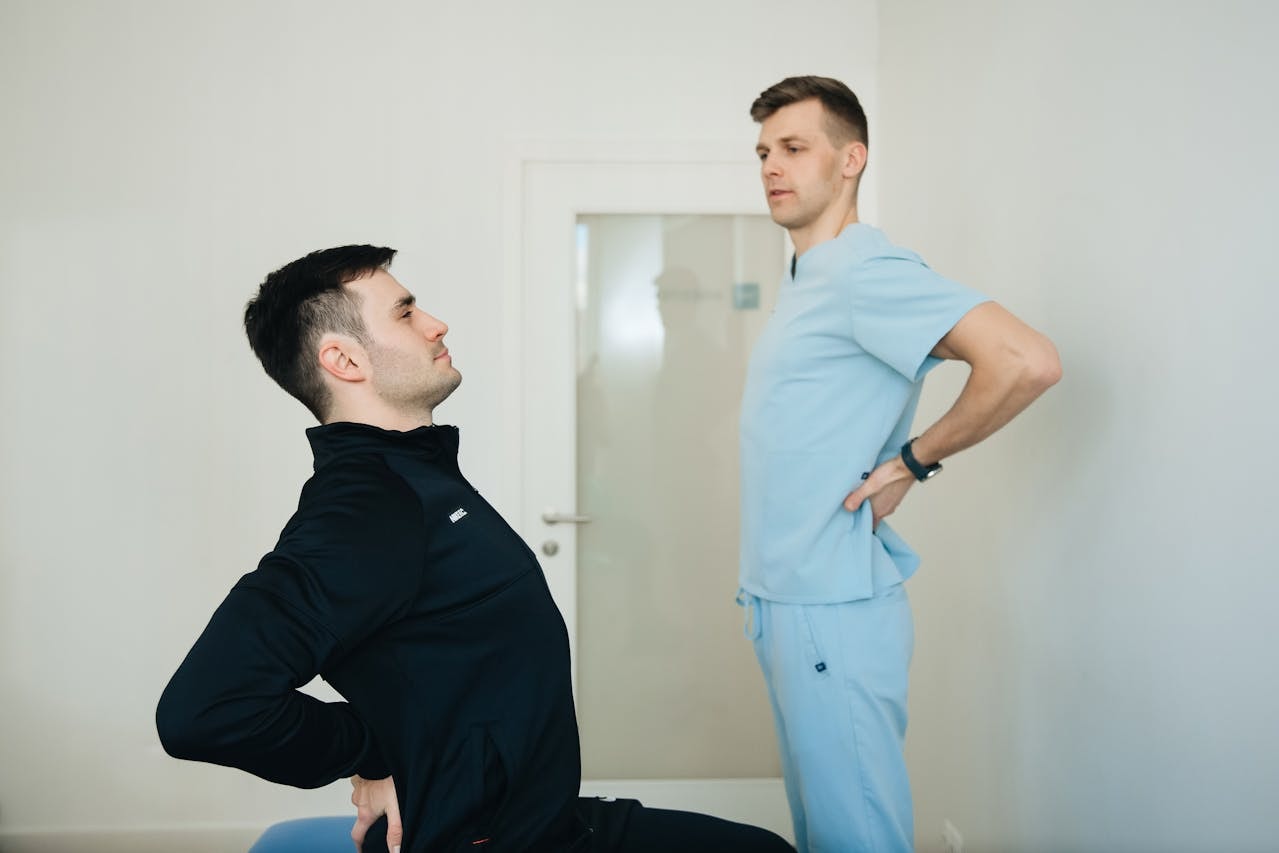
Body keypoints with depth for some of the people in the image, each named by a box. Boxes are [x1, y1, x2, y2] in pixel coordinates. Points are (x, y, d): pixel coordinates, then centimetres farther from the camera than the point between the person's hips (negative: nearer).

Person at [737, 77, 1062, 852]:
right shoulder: (806, 281, 15)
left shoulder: (865, 271, -16)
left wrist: (913, 462, -16)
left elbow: (1027, 361, -26)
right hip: (784, 604, 9)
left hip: (834, 613, -9)